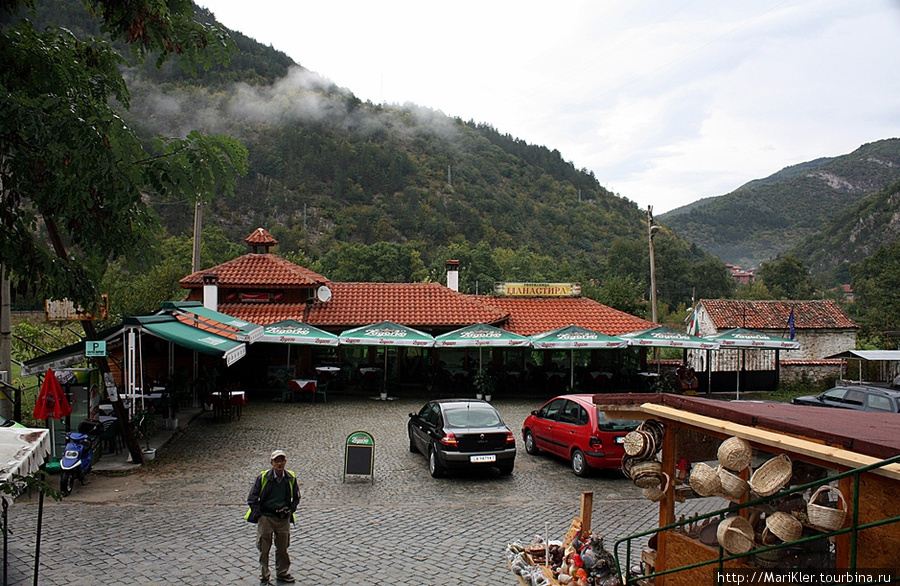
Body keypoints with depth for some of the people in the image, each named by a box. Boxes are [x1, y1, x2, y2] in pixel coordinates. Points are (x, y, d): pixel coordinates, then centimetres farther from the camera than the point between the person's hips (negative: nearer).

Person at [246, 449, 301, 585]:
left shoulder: (291, 478, -2)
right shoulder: (263, 477, -10)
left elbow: (296, 498, 12)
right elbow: (252, 498, -4)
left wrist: (289, 510, -1)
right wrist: (258, 515, -8)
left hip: (283, 518, 2)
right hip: (265, 518, -2)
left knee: (283, 548, 13)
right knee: (264, 549, 4)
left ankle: (282, 573, 30)